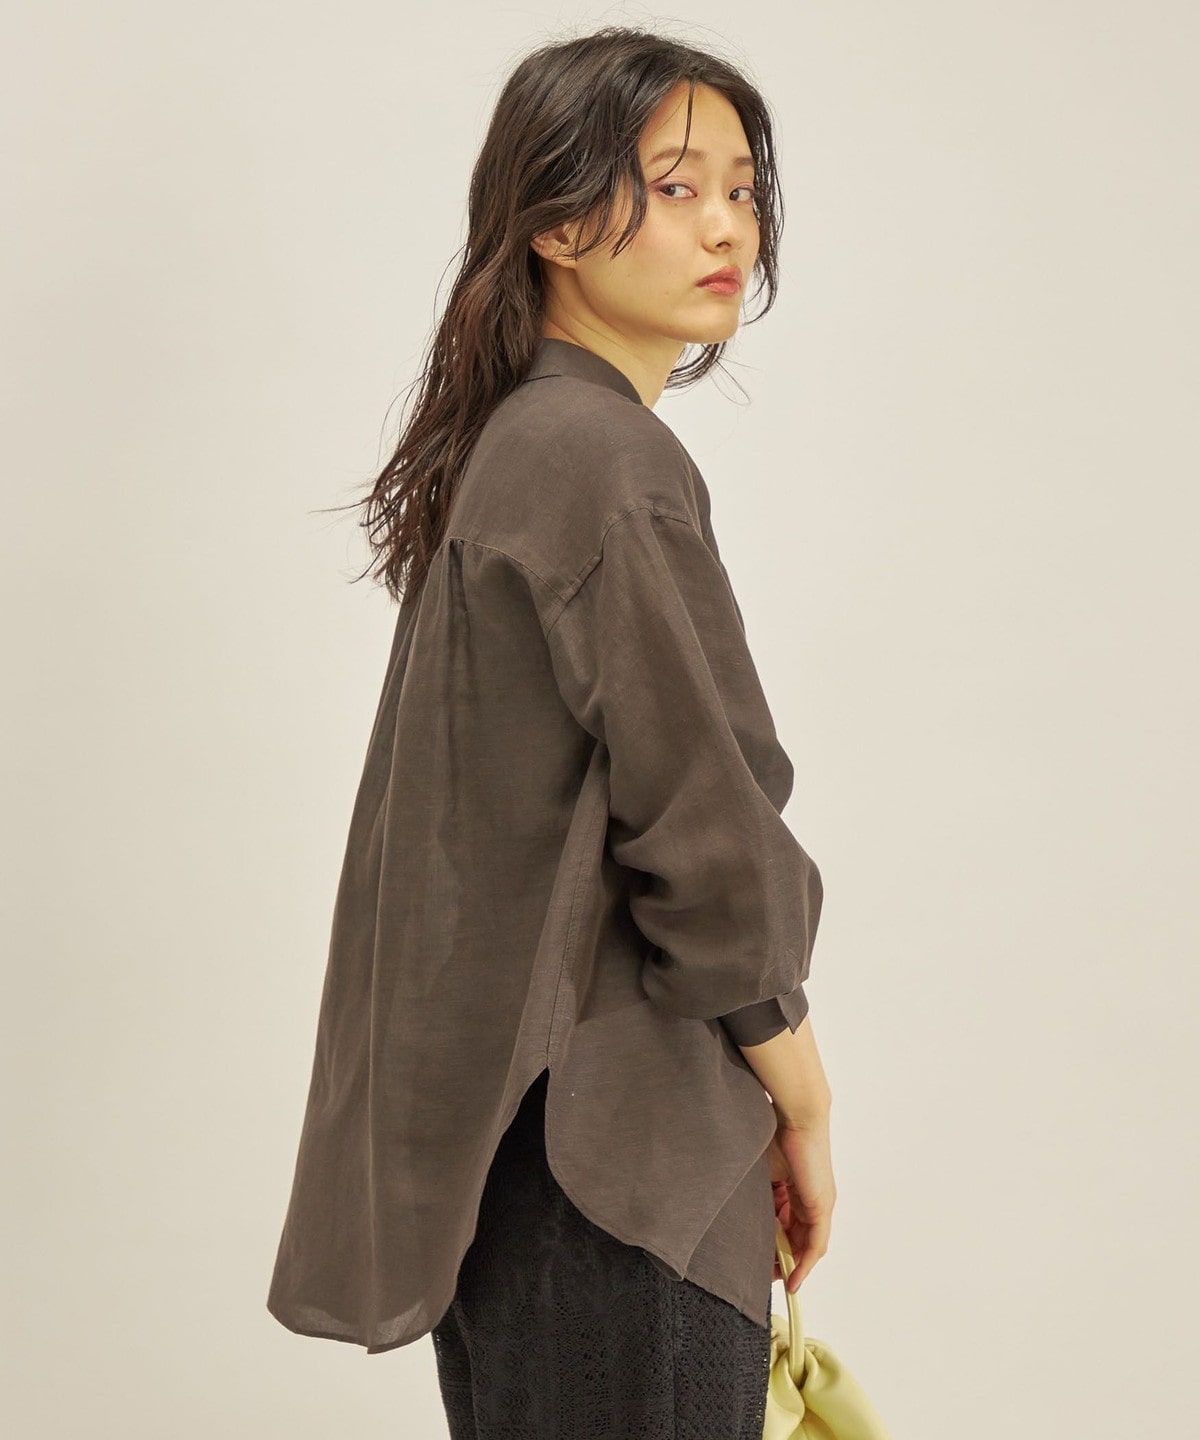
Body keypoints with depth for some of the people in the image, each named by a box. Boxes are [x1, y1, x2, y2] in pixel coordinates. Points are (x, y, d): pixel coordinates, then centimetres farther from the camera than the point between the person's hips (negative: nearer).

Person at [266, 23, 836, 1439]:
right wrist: (805, 1108, -5)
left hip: (505, 1100, 10)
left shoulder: (505, 447, 12)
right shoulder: (604, 460, -17)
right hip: (613, 1142, -10)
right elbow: (701, 825, -18)